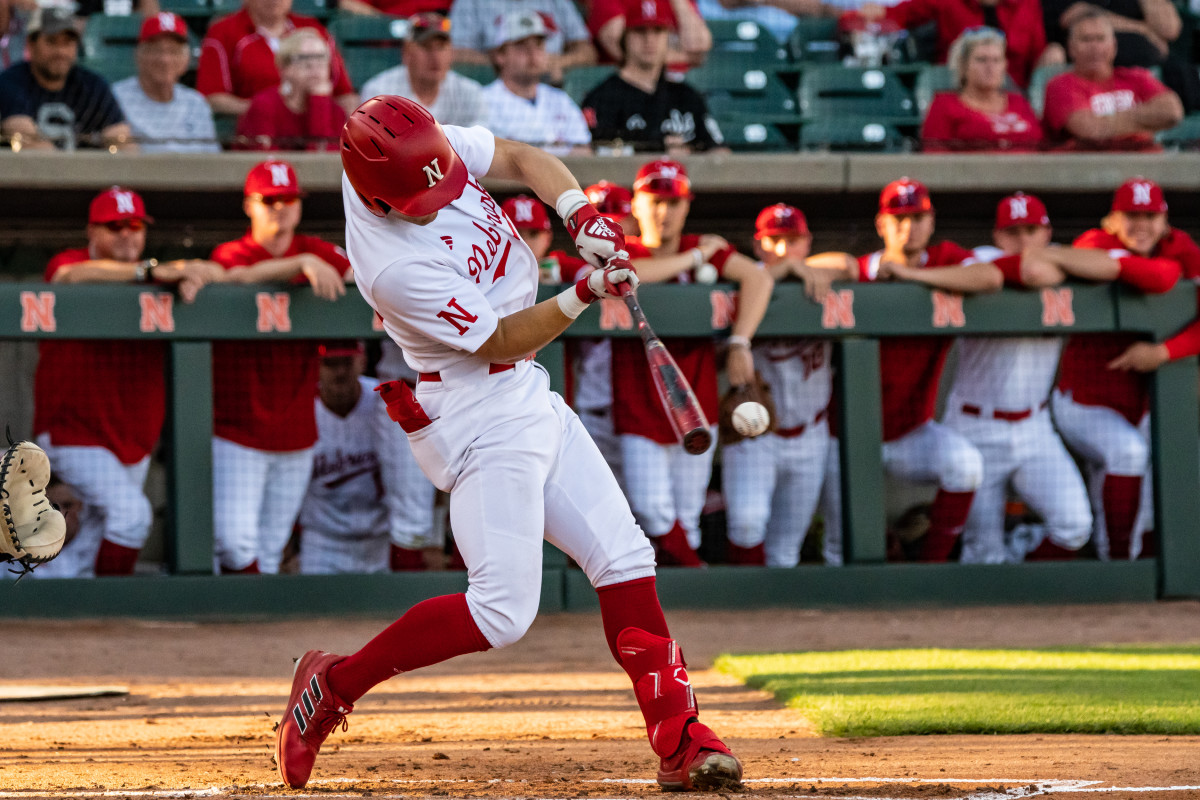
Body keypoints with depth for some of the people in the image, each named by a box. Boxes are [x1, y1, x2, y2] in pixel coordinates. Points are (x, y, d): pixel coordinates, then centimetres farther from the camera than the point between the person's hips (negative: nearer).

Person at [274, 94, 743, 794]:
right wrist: (585, 295, -29)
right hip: (481, 415, -9)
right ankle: (334, 685, 0)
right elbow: (500, 342, -21)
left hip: (529, 396, 9)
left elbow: (524, 159, 3)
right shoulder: (394, 266, -28)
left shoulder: (425, 150, -8)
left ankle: (680, 740, 9)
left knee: (624, 558, 6)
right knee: (503, 610, -15)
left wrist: (579, 212, -15)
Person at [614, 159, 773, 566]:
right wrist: (694, 258, -15)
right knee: (652, 512, -17)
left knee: (686, 519, 5)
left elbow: (759, 278, -13)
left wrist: (740, 341, -28)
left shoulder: (706, 248, 5)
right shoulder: (623, 252, 3)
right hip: (639, 407, -2)